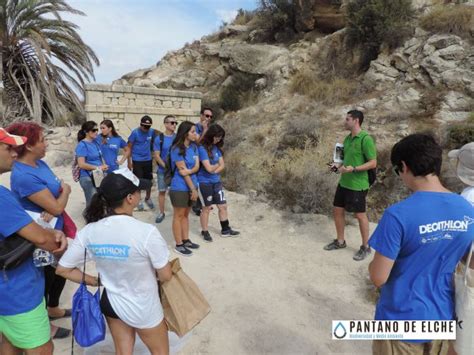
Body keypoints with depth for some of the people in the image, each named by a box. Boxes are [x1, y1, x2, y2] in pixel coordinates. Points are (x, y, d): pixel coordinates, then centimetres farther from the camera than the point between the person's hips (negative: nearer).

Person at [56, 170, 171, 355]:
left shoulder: (89, 231, -16)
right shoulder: (146, 232, -32)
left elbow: (63, 269, -4)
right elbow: (165, 276, -20)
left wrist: (97, 282, 4)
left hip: (110, 302, 5)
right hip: (143, 309, -4)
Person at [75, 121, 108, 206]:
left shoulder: (95, 142, 8)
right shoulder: (82, 145, -14)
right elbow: (81, 164, -19)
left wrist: (103, 166, 2)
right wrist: (98, 167, -17)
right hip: (88, 178, -8)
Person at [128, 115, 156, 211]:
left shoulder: (152, 131, -4)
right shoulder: (135, 132, -12)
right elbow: (129, 147, -6)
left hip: (148, 160, 3)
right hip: (137, 161, -3)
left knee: (149, 180, 12)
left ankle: (148, 198, 33)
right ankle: (138, 200, 23)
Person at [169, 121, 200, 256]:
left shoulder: (194, 147, 4)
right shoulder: (177, 150, -17)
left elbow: (197, 166, 0)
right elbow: (182, 172, -17)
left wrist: (189, 171, -22)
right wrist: (193, 189, -13)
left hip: (191, 186, 7)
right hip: (180, 188, -7)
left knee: (186, 214, 17)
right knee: (179, 215, 5)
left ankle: (186, 240, 29)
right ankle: (179, 245, 16)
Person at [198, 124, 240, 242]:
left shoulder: (217, 147, 4)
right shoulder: (202, 149, -17)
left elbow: (222, 166, 2)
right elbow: (209, 168, -21)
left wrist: (214, 171, -16)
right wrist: (218, 164, -3)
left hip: (216, 182, 6)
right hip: (204, 183, -6)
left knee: (223, 206, 11)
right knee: (207, 208, 6)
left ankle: (225, 230, 27)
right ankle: (205, 232, 24)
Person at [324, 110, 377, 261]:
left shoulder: (366, 139, -17)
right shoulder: (347, 138, 8)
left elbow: (373, 163, -18)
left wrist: (353, 169, -27)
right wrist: (338, 165, 2)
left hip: (357, 185, -8)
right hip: (343, 182, 8)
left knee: (360, 215, 5)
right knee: (337, 210, 13)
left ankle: (365, 247, 23)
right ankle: (340, 241, 31)